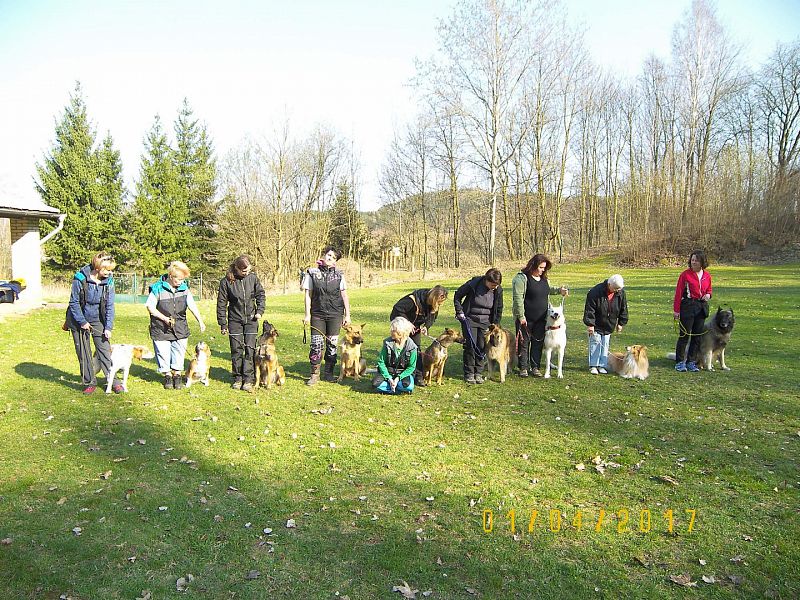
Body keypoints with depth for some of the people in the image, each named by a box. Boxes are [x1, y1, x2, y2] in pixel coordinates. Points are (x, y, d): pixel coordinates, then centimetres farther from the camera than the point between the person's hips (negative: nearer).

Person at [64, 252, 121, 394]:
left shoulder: (108, 281, -11)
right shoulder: (80, 279, -19)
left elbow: (109, 306, -6)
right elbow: (74, 302, -12)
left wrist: (108, 327, -10)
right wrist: (82, 322, -14)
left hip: (98, 321, 1)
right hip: (79, 320, -1)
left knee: (105, 350, -2)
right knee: (83, 353, 6)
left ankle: (113, 381, 6)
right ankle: (89, 382, 18)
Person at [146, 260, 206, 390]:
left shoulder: (184, 288, 0)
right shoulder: (158, 288, -11)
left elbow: (192, 305, -3)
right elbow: (150, 306, -6)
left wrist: (200, 321, -13)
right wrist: (165, 318, -14)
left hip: (180, 328, 3)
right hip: (161, 329, -3)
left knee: (179, 352, 7)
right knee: (163, 353, 5)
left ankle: (177, 376, 23)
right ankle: (167, 376, 24)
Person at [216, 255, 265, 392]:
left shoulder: (253, 277, -4)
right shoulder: (226, 281, -9)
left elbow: (261, 295, 9)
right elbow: (221, 303, -3)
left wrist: (260, 311, -4)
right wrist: (223, 324, -3)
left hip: (251, 319, 1)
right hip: (235, 320, -1)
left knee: (250, 349, -3)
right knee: (236, 350, 4)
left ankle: (248, 379, 1)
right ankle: (238, 378, 16)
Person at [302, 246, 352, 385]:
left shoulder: (339, 274, 6)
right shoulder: (312, 272, 4)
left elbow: (344, 295, 7)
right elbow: (308, 294, 4)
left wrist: (347, 315, 2)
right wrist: (307, 315, -1)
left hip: (335, 314, 1)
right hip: (317, 314, -1)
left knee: (332, 344, 5)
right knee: (316, 344, -4)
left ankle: (328, 373, 17)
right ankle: (314, 374, 7)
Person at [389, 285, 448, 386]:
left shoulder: (435, 305, -14)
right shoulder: (414, 300, -36)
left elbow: (432, 318, 1)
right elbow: (397, 309, -32)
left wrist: (426, 326, -19)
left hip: (416, 326, 6)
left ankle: (418, 376, 5)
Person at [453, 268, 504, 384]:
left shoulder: (498, 291, -6)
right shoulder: (473, 284, -17)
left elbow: (499, 310, 7)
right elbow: (457, 296, -3)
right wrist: (460, 312, -8)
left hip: (485, 322, 3)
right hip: (469, 320, -3)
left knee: (482, 347, 0)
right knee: (470, 346, -5)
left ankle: (478, 373, 12)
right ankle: (469, 373, 5)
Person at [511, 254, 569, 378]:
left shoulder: (543, 278, 11)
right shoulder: (522, 278, -13)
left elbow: (549, 289, 31)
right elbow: (518, 298, -17)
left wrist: (559, 290, 12)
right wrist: (521, 316, -20)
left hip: (541, 319, 6)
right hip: (526, 319, -6)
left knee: (538, 343, 10)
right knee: (524, 343, 3)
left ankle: (536, 367, 19)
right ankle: (523, 368, 12)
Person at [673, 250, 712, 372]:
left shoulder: (707, 276, 8)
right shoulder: (685, 274, -6)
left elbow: (709, 290, 23)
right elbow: (678, 292, -7)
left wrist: (708, 295, -2)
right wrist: (676, 310, -12)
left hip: (702, 307, 5)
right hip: (688, 306, -5)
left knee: (697, 335, 8)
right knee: (684, 334, -4)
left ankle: (691, 362, 16)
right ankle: (680, 362, 4)